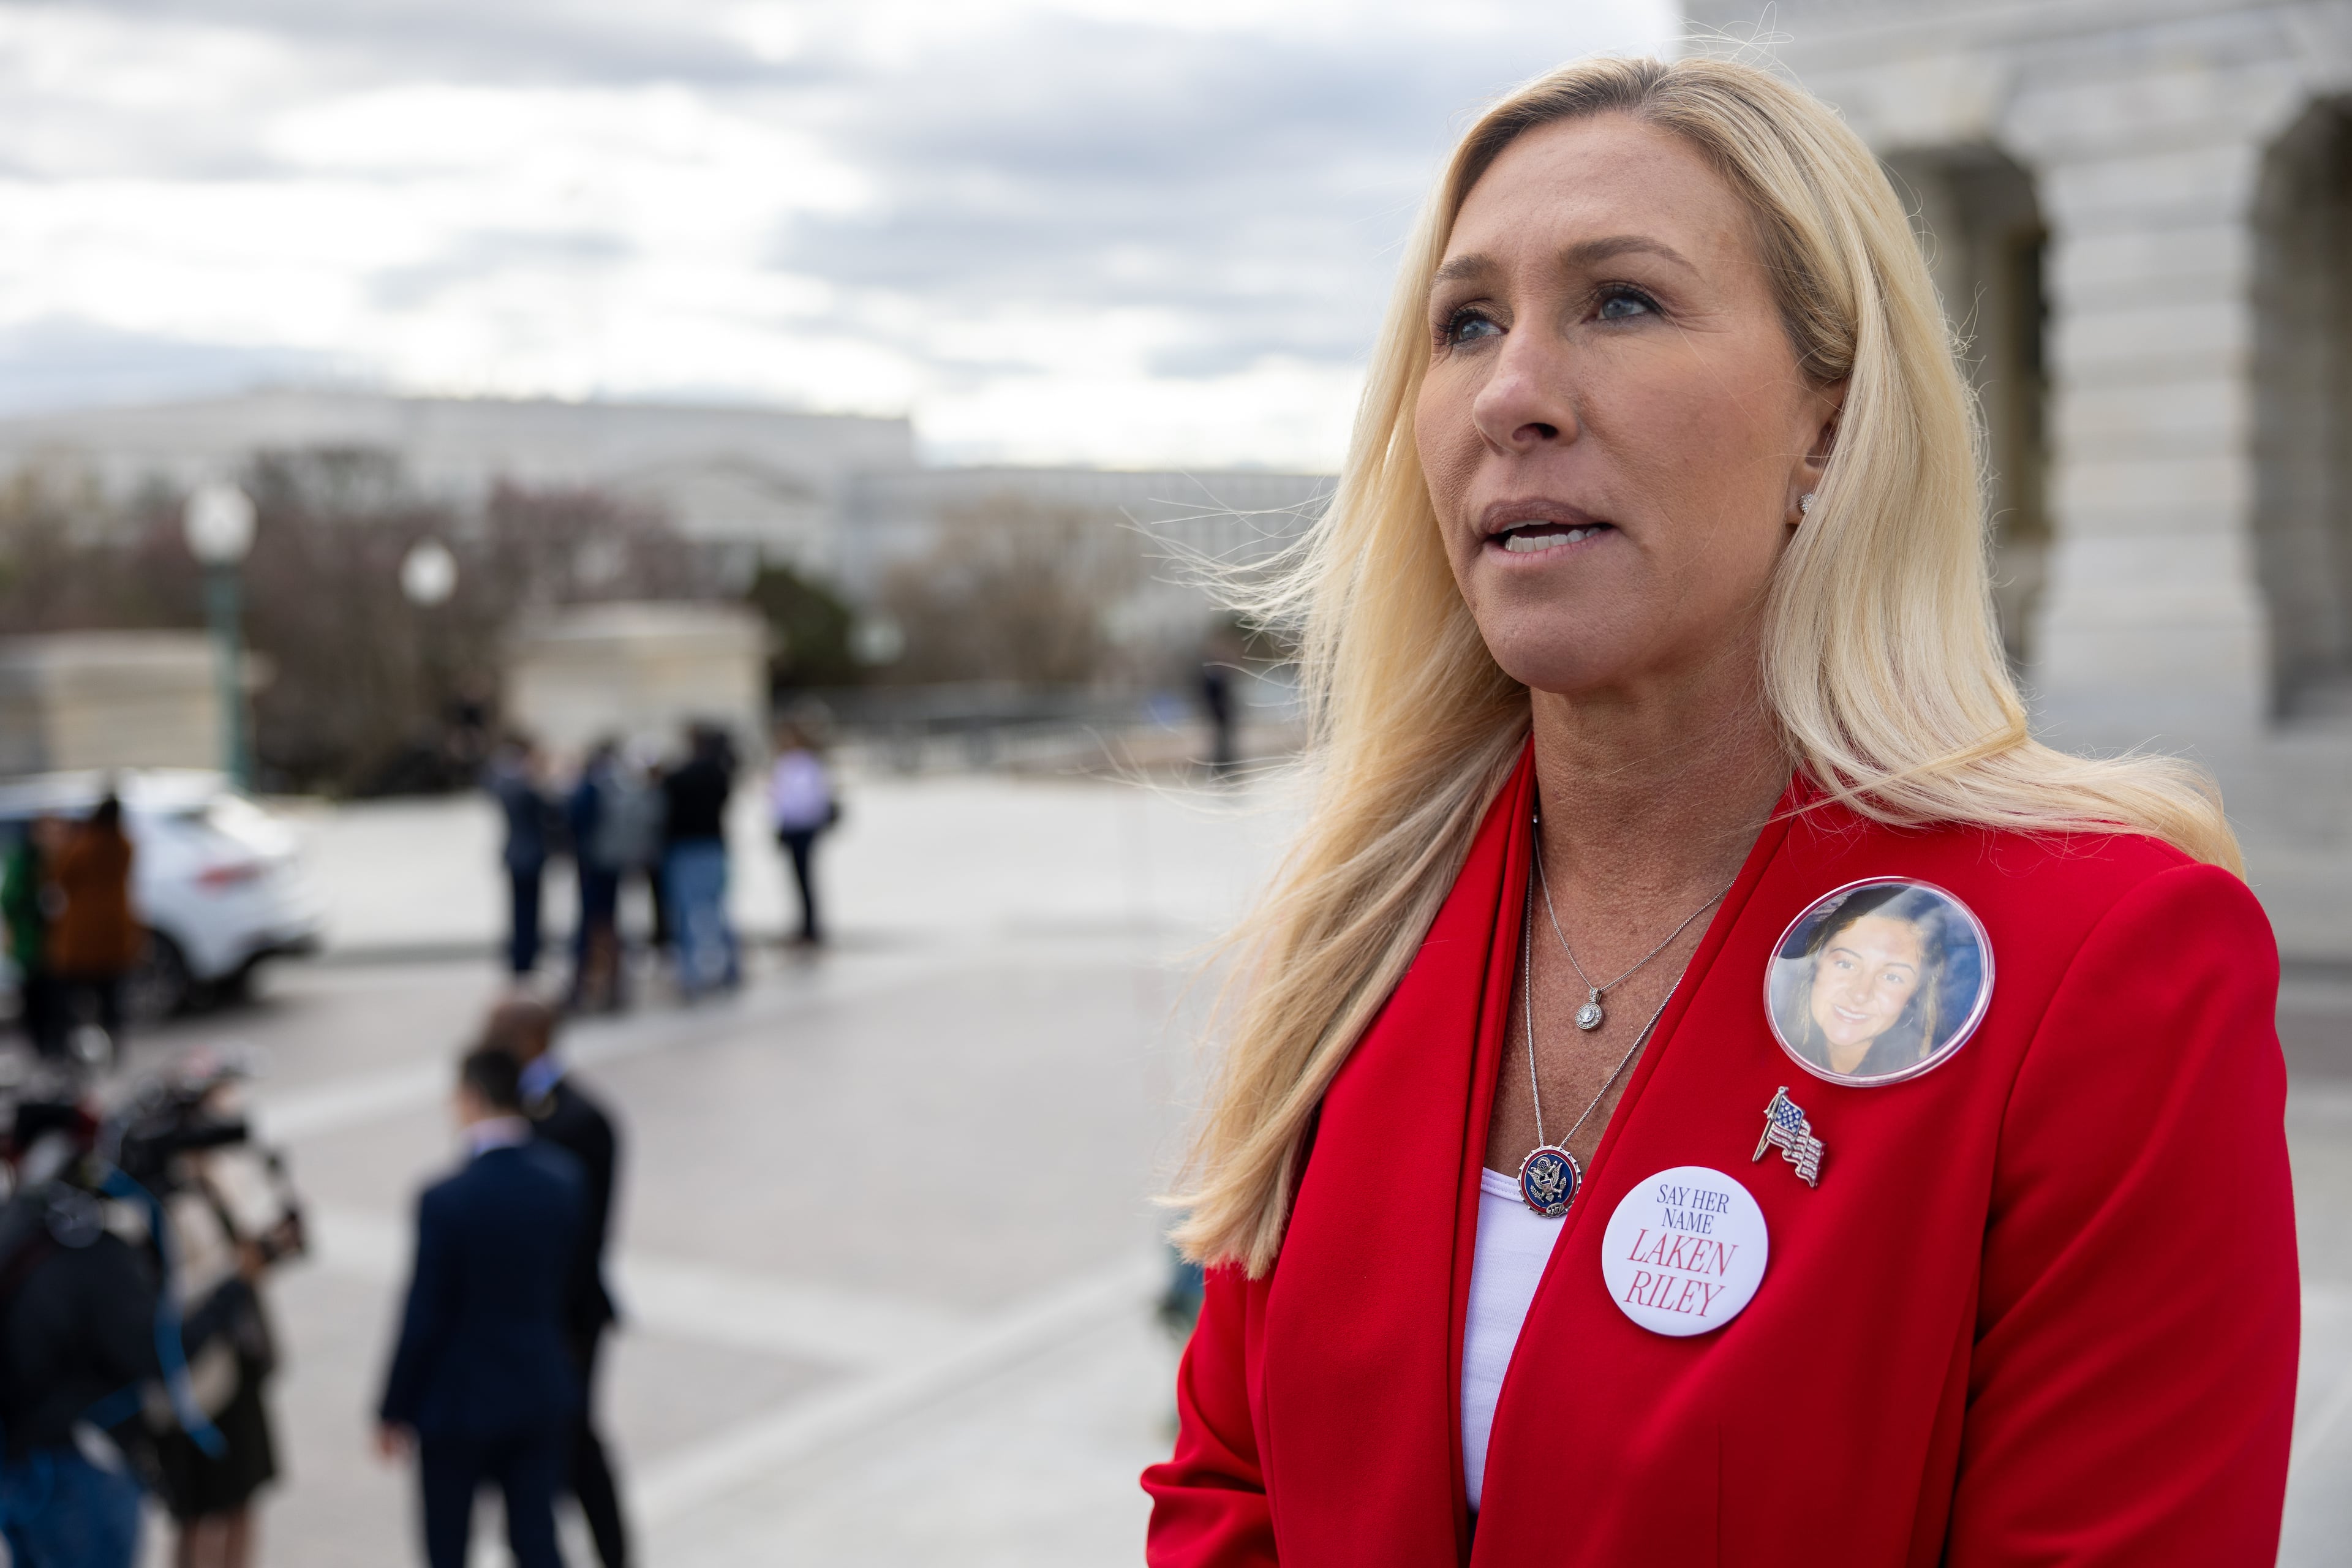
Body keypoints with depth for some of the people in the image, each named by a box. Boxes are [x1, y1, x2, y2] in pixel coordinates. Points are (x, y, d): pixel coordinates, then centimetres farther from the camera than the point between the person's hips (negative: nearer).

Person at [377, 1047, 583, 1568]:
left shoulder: (445, 1201, -22)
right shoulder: (564, 1177, -7)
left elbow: (424, 1320, -16)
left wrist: (393, 1410, -4)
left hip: (459, 1403, -4)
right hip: (543, 1396, 4)